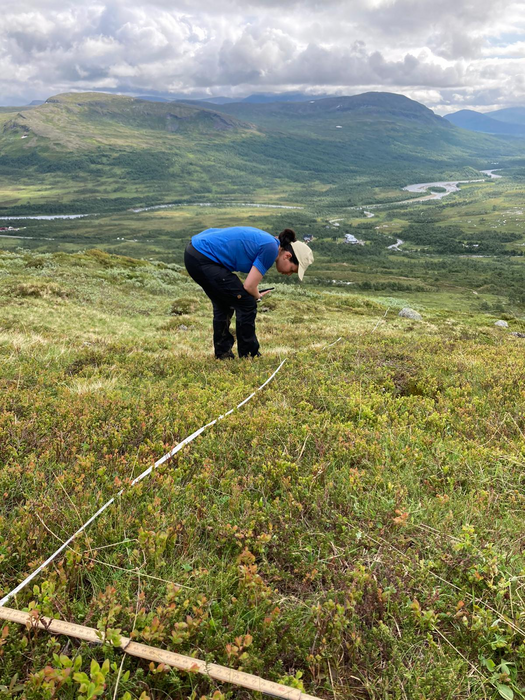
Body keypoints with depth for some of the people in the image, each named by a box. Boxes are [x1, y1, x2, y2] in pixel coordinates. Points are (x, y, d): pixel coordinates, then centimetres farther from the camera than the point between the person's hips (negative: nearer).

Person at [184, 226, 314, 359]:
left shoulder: (265, 240, 15)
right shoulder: (271, 248, -11)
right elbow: (249, 286, -13)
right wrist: (257, 296, 11)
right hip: (203, 259, -10)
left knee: (223, 304, 22)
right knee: (246, 304, -1)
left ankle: (222, 354, 28)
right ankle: (249, 357, 10)